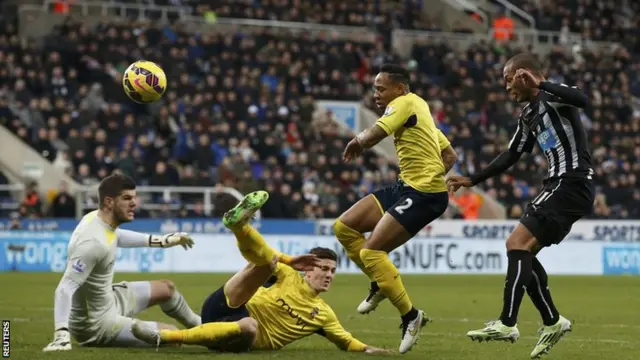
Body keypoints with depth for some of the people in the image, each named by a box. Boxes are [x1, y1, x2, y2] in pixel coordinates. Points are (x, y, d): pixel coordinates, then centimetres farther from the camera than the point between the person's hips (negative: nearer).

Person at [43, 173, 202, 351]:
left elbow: (116, 236, 20)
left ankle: (199, 326, 56)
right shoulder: (93, 243, -35)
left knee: (166, 288, 28)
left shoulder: (96, 217, -6)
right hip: (96, 323, -10)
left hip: (108, 299, 10)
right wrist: (61, 334, -50)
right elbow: (65, 288, -39)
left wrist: (161, 241, 26)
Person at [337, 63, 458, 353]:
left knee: (370, 252, -14)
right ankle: (380, 283, 20)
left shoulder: (405, 103, -9)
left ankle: (410, 316, -4)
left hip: (423, 194, -10)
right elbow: (450, 155, 23)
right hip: (406, 187, 10)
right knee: (344, 227, 6)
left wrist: (356, 142, -2)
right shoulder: (417, 109, 19)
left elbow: (373, 135, -22)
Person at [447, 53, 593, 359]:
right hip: (560, 186, 10)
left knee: (517, 244, -14)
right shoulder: (529, 115, 19)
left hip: (572, 184, -10)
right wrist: (473, 181, 24)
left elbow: (582, 99, -32)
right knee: (522, 253, 9)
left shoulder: (553, 97, -9)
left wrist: (540, 84, -32)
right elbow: (510, 156, 26)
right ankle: (552, 322, 15)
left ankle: (506, 324, -16)